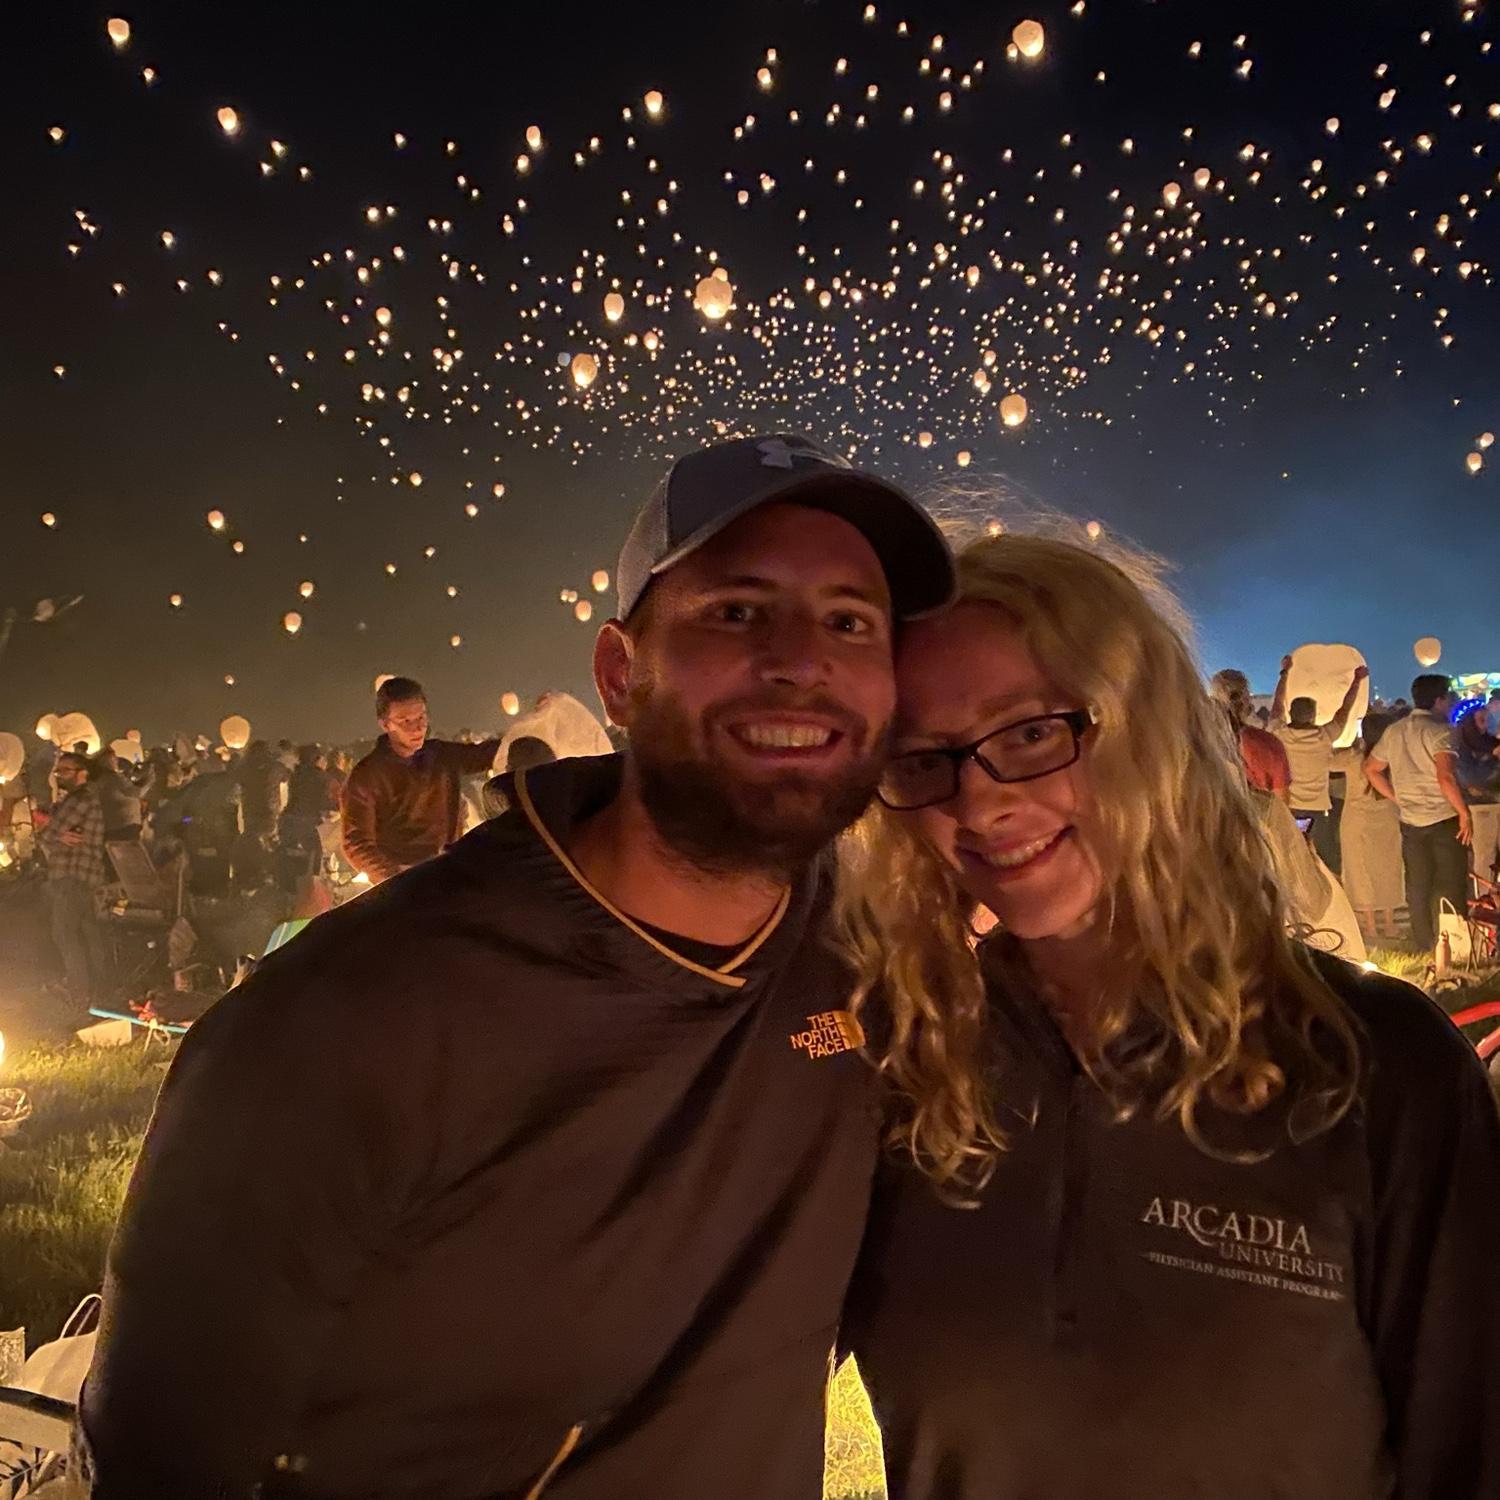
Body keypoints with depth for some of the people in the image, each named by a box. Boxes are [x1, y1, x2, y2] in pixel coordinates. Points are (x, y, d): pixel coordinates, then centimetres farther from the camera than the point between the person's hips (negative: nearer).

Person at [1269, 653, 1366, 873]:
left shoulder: (1280, 735, -8)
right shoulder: (1325, 736, -10)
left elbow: (1278, 703, 8)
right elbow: (1345, 710, 5)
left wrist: (1285, 672, 21)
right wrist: (1357, 680, 18)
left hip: (1287, 809, 1)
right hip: (1318, 809, -1)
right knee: (1330, 864, 7)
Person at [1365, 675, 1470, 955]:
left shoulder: (1393, 732, 8)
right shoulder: (1439, 730, -13)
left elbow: (1371, 769, 16)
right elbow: (1446, 777, -24)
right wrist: (1465, 813, -16)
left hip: (1410, 821, 6)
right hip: (1445, 819, -6)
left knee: (1418, 888, 11)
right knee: (1451, 889, 1)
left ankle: (1424, 949, 19)